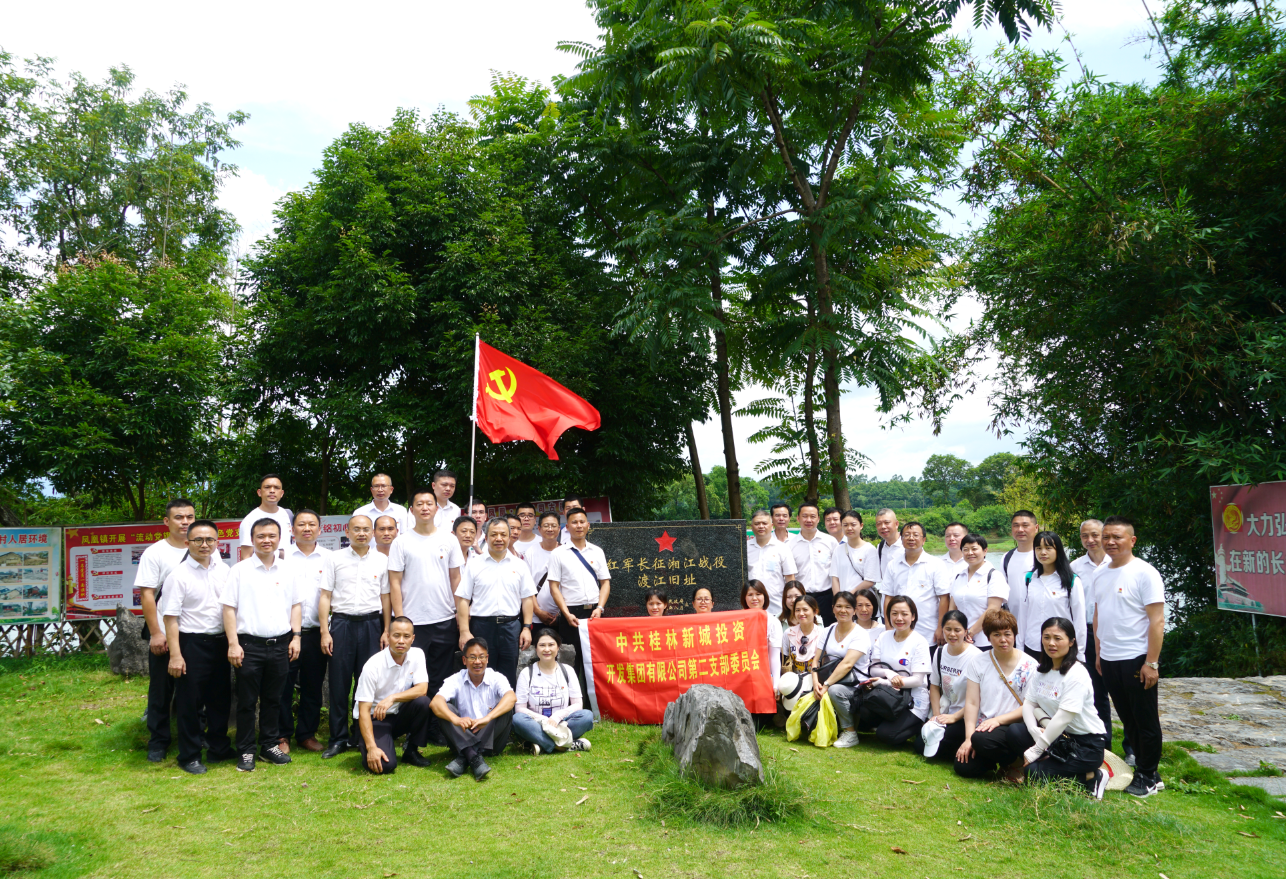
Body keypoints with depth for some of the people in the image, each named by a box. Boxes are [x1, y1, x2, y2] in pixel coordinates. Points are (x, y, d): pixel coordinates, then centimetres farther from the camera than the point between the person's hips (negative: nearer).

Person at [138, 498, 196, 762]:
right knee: (161, 690, 9)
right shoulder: (155, 553, -5)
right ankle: (158, 742, 21)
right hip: (164, 636, -2)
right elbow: (146, 594, -7)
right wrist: (156, 633, -12)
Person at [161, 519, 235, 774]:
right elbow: (170, 618, -13)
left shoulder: (225, 571, 4)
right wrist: (175, 655, -17)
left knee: (221, 698, 15)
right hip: (192, 643, -5)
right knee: (189, 702, 6)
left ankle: (218, 748, 30)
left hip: (220, 641, 5)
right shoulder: (178, 575, -11)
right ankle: (189, 756, 20)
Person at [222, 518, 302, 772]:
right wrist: (233, 644, -10)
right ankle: (246, 751, 14)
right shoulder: (240, 570, -1)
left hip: (280, 645, 3)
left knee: (273, 699, 12)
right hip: (250, 645, -3)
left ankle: (269, 746, 23)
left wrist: (296, 636, 4)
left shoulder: (287, 571, 9)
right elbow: (229, 608, -4)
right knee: (247, 701, 4)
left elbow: (295, 605, 13)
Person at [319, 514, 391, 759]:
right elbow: (325, 596, 2)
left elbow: (385, 598, 9)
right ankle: (338, 738, 12)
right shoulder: (334, 559, 4)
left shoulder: (382, 560, 7)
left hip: (371, 623, 1)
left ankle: (362, 735, 16)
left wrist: (386, 631, 4)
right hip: (341, 623, -1)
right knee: (339, 683, 2)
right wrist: (325, 631, -5)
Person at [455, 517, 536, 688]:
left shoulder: (519, 565, 8)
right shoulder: (474, 565, 4)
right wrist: (464, 631, -7)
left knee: (509, 677, 7)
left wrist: (527, 628, 0)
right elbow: (463, 599, 0)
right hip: (481, 626, -1)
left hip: (511, 627, 1)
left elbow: (527, 598, 8)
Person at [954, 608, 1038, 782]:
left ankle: (1016, 762, -3)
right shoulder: (978, 662, 6)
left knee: (982, 739, -34)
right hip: (984, 727, 4)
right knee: (964, 767, -18)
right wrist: (969, 737, -12)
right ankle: (998, 760, 13)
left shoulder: (1029, 666, -2)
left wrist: (998, 720, -19)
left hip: (1014, 727, -3)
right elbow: (971, 703, 1)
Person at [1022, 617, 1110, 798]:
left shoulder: (1077, 675, -19)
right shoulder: (1041, 669, 4)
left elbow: (1062, 718, -23)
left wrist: (1035, 750, -21)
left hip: (1086, 744, -7)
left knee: (1034, 773, -19)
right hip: (1060, 736, 7)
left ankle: (1091, 776, -3)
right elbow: (1029, 703, 3)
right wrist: (1035, 732, -17)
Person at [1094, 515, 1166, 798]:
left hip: (1137, 660, -7)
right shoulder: (1100, 574, 10)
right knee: (1128, 719, 15)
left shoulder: (1144, 573, -11)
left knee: (1146, 721, 4)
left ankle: (1148, 777, 16)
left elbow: (1157, 620, -14)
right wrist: (1098, 653, 14)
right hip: (1108, 660, 7)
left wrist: (1152, 663, -18)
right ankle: (1141, 768, 26)